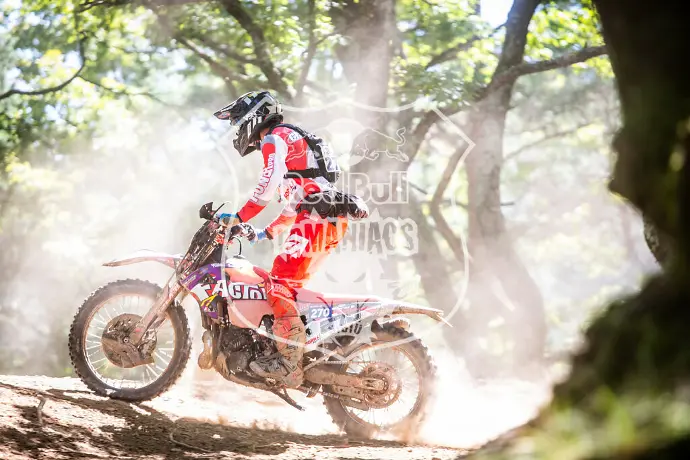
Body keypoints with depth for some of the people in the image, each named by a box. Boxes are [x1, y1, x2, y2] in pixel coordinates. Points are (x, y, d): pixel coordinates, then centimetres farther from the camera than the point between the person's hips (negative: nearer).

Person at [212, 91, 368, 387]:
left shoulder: (275, 138, 1)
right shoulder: (295, 140, 33)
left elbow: (270, 183, -16)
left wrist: (240, 218, -14)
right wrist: (266, 233, 38)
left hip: (316, 218, -10)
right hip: (330, 221, 10)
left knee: (279, 285, -16)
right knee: (290, 285, 17)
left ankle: (289, 364, -25)